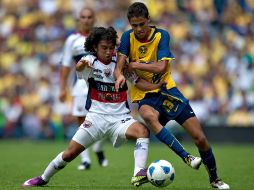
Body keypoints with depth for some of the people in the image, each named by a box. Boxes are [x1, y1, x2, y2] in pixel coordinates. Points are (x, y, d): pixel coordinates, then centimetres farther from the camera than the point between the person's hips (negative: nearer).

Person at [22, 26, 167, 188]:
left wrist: (157, 85, -14)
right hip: (97, 116, -1)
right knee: (71, 152, -3)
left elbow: (138, 81, 5)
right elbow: (79, 68, -29)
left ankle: (138, 175, -37)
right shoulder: (91, 60, -6)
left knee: (143, 131, -28)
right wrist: (82, 65, -54)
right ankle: (43, 178, 19)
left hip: (120, 118, 1)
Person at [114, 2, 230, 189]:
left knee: (200, 137, -5)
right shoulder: (128, 37, -3)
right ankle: (186, 157, -39)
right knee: (148, 115, -40)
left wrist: (136, 65, -17)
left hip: (166, 89, 0)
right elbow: (120, 64, -14)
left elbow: (161, 67, -20)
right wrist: (120, 75, -35)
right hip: (144, 94, 0)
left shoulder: (162, 35, -9)